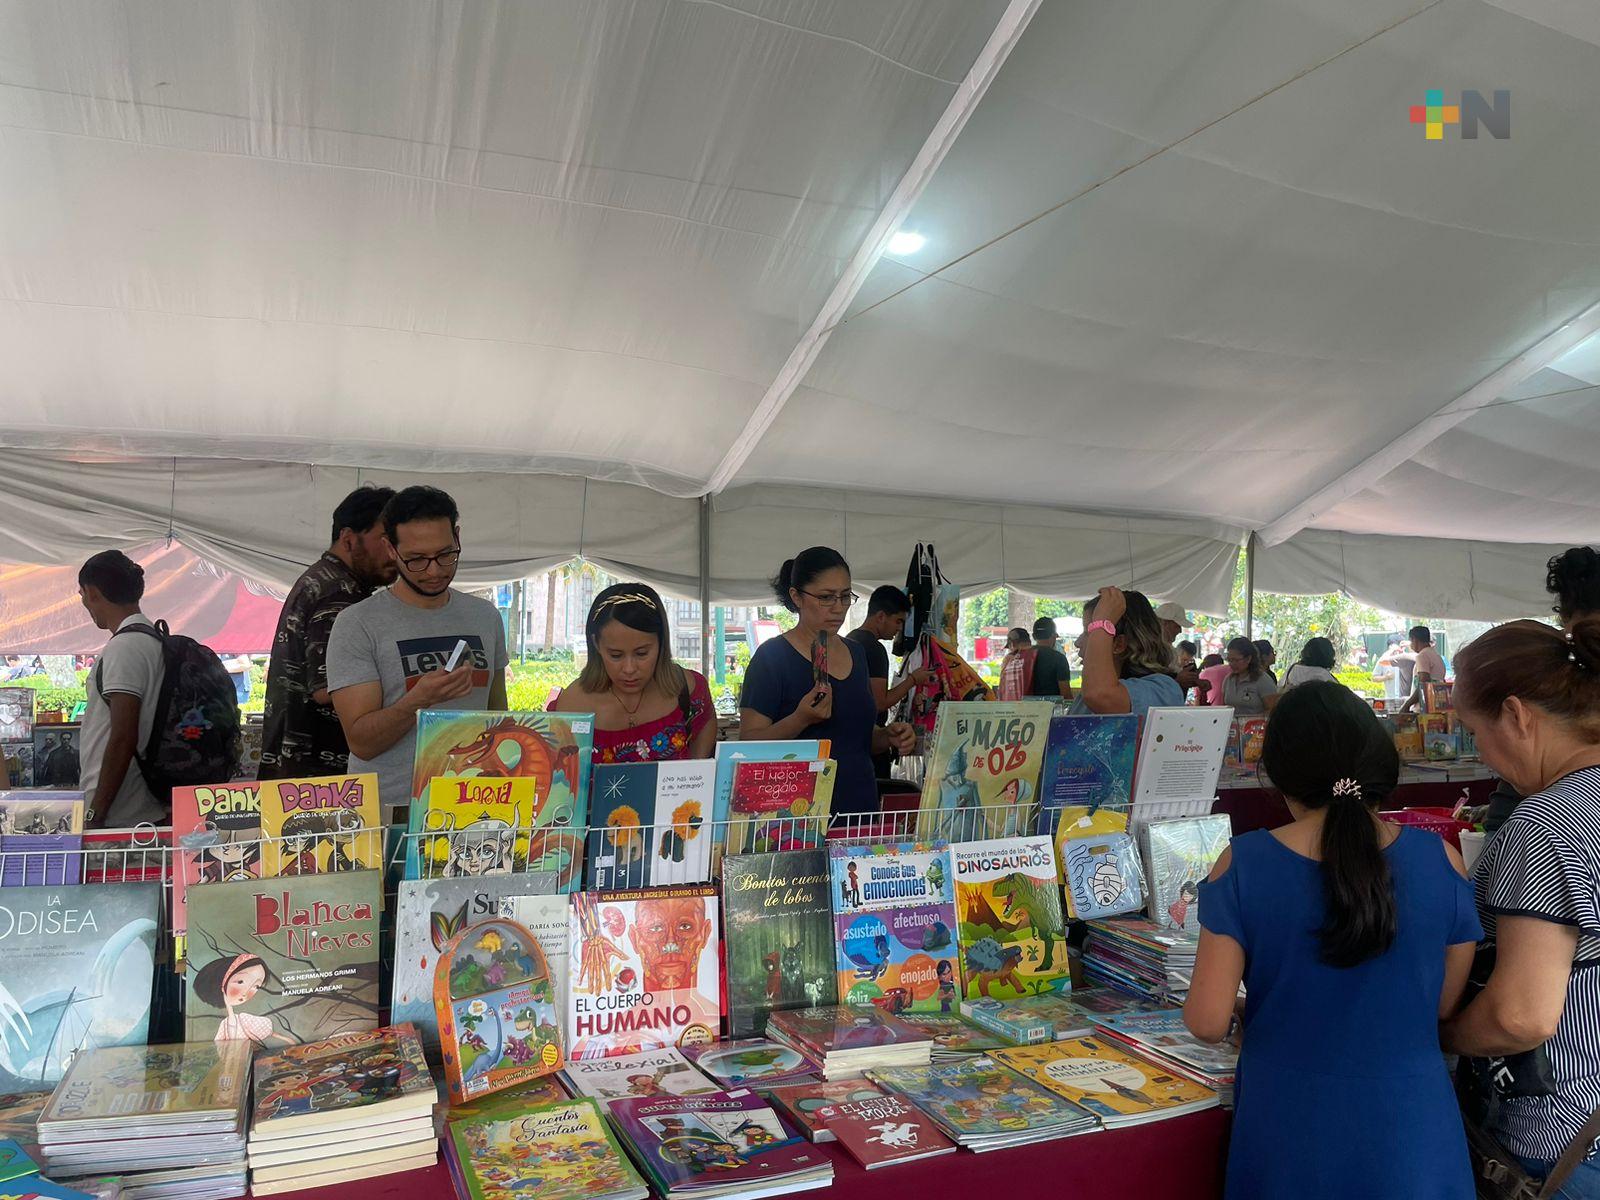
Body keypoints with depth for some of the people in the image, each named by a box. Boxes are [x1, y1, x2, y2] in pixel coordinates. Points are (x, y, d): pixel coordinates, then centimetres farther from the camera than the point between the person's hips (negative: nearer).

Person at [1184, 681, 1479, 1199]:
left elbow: (1208, 1022, -13)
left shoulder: (1242, 865, -16)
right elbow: (1447, 1005, 2)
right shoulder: (1440, 860, -11)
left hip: (1287, 1137, -1)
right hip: (1407, 1135, 1)